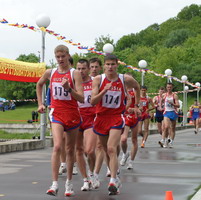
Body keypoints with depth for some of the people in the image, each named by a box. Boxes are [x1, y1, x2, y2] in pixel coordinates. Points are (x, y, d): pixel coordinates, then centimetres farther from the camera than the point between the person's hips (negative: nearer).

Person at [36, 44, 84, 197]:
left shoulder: (75, 73, -6)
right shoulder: (50, 73, 4)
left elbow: (81, 99, -13)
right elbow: (39, 85, 26)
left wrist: (69, 88, -27)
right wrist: (40, 103, 19)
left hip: (72, 114, 0)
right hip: (56, 114, 1)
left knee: (70, 149, 10)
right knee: (57, 146, -18)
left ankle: (69, 183, 24)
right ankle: (55, 184, -20)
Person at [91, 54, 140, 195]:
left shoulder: (125, 79, -4)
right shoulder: (98, 79, -6)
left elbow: (137, 87, 19)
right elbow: (92, 101, -14)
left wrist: (136, 105, 17)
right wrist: (104, 90, -27)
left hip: (117, 118, -2)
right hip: (101, 118, 3)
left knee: (112, 149, -20)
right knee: (107, 151, 12)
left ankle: (113, 182, -26)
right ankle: (116, 179, 28)